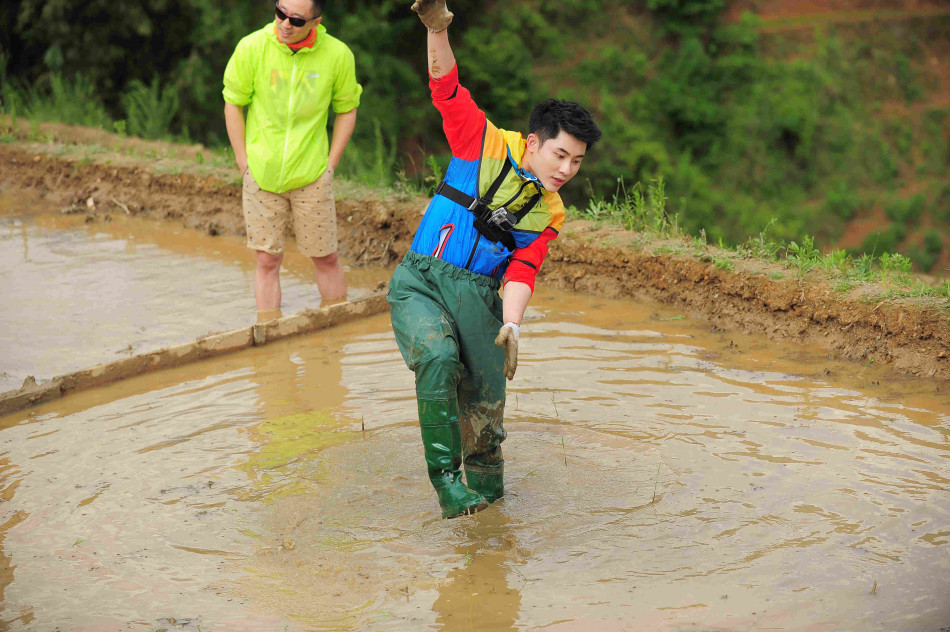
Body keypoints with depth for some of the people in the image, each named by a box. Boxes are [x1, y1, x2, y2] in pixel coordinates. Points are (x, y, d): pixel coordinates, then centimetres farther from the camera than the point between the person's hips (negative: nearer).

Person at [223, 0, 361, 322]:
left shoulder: (338, 55, -9)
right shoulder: (252, 48, -10)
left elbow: (347, 109, 6)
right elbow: (233, 104, 2)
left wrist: (330, 164, 2)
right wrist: (244, 163, 0)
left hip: (312, 176, 0)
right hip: (261, 175, 0)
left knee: (325, 257, 9)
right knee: (267, 260, 5)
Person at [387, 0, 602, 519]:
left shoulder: (547, 214, 8)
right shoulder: (487, 145, 0)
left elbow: (521, 273, -1)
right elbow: (447, 88, -6)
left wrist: (511, 325, -18)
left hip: (477, 295, 4)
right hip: (420, 281, -3)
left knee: (486, 395, -1)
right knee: (438, 358, -28)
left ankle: (485, 481, 27)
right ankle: (445, 478, -20)